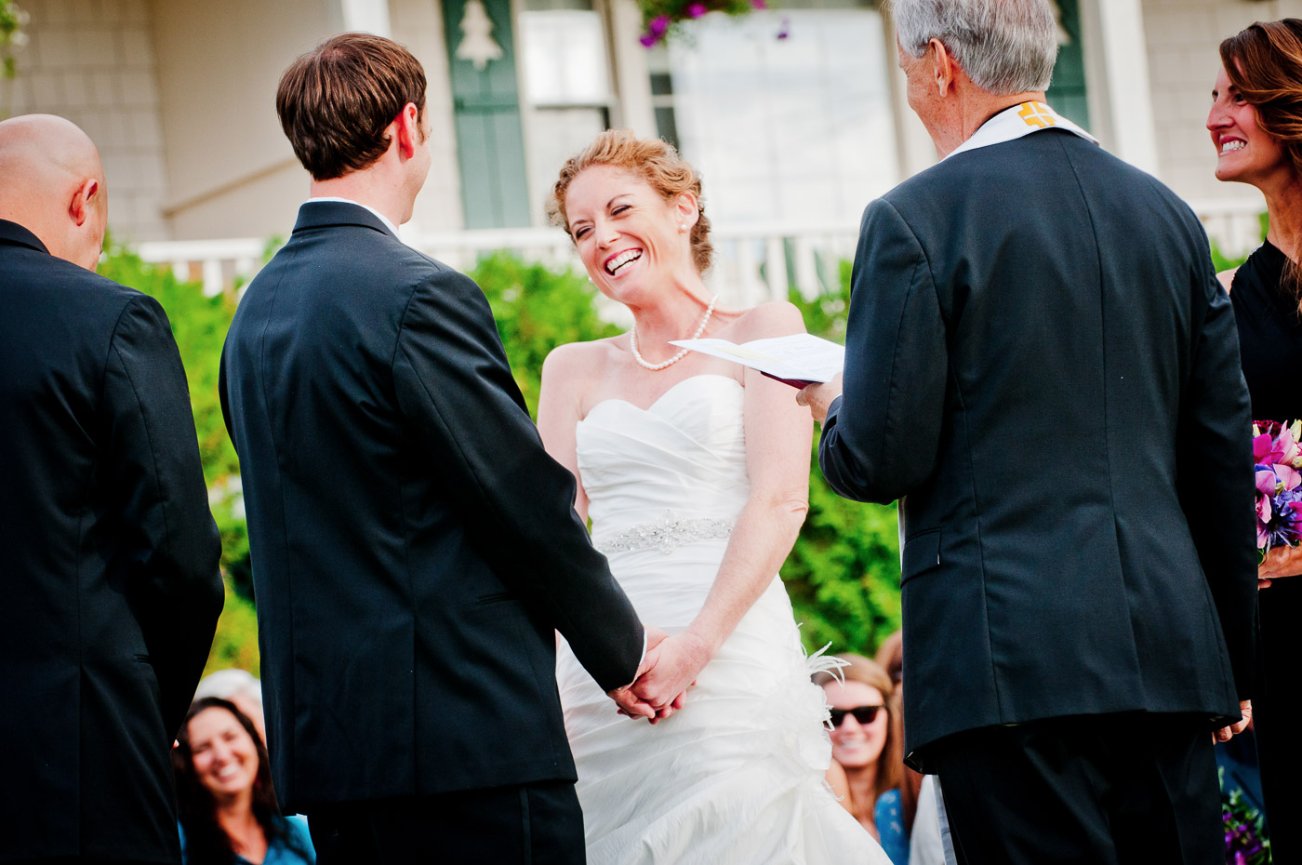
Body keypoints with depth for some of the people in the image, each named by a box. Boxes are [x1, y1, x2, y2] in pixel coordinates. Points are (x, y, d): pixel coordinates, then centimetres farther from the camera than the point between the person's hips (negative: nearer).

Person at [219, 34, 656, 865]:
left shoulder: (258, 308, 13)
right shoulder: (418, 296, -13)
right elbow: (527, 501, -11)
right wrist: (625, 649, 3)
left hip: (319, 734, 9)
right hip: (465, 730, -9)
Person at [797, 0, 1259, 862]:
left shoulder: (916, 219, -6)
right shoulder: (1168, 214, 12)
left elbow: (883, 459, -9)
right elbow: (1224, 455, 15)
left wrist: (833, 408, 14)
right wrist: (1233, 662, 22)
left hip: (1013, 661, -5)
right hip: (1170, 655, 6)